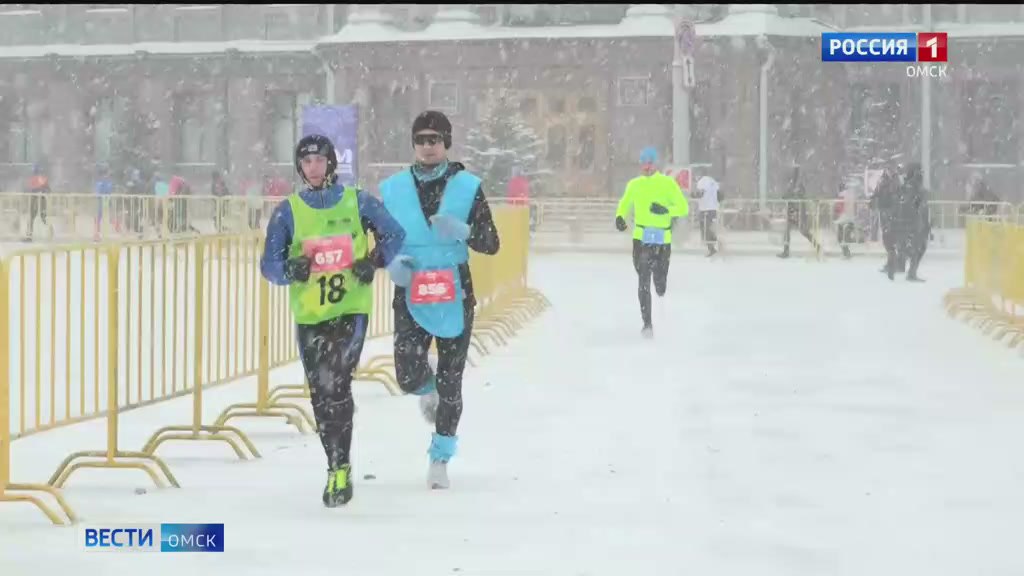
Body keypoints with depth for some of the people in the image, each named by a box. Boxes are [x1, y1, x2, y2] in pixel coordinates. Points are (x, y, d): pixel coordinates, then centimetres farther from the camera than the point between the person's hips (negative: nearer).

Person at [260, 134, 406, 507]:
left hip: (351, 308, -3)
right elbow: (269, 264, 3)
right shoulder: (288, 211, 5)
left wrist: (374, 261, -6)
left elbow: (393, 235, 12)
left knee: (335, 384, -19)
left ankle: (340, 469, -14)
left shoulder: (357, 202, 3)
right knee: (320, 393, 6)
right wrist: (290, 269, -19)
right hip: (308, 314, 3)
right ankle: (338, 465, 22)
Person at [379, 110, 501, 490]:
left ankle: (440, 458, 21)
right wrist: (392, 262, -10)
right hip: (411, 297, 1)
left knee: (450, 381, 4)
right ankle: (428, 386, 27)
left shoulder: (467, 187, -2)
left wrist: (462, 230, -21)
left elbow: (492, 244, -2)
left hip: (455, 298, -1)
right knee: (410, 378, -12)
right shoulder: (394, 189, 2)